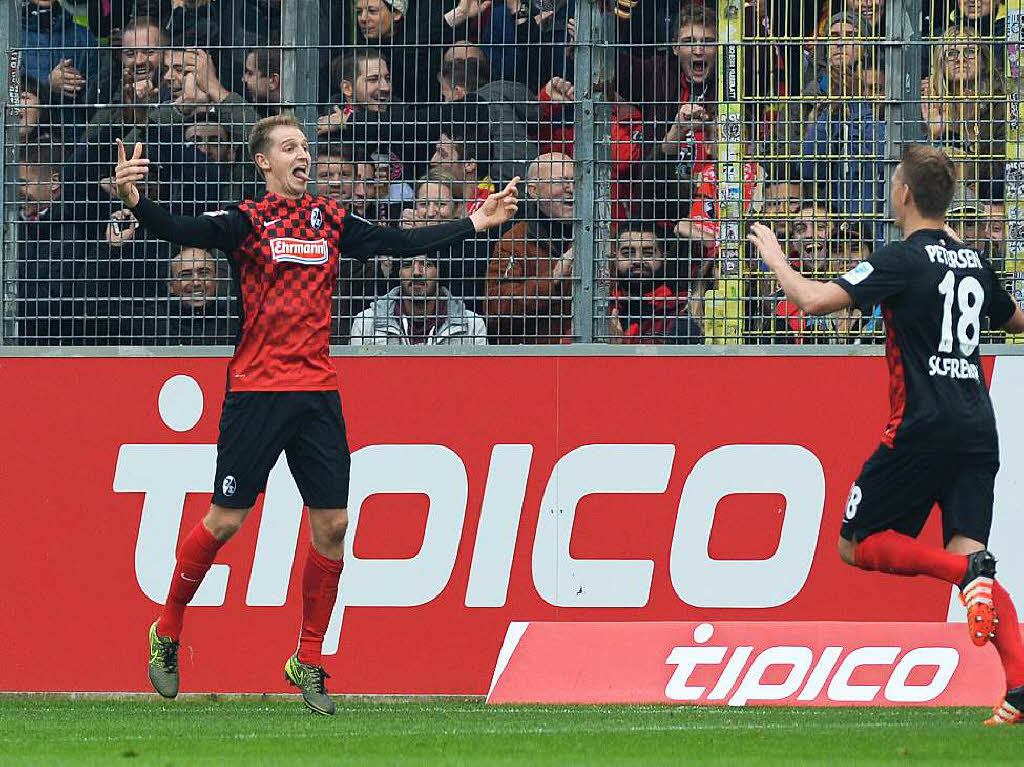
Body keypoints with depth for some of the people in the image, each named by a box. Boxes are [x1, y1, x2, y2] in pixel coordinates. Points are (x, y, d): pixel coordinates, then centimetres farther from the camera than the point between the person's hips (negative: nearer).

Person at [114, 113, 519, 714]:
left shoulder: (331, 221, 11)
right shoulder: (247, 220, -3)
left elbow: (400, 243, 19)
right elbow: (185, 232, -18)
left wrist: (473, 225, 19)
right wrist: (136, 202, -37)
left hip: (318, 392, 4)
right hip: (257, 392, -4)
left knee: (332, 524, 1)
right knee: (225, 521, -3)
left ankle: (309, 663, 12)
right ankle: (167, 635, 17)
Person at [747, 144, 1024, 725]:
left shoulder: (904, 258, -7)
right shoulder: (973, 261, 13)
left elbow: (815, 300, -17)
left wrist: (775, 260, 3)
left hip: (922, 426, -6)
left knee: (857, 546, 7)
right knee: (968, 555, 2)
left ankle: (968, 572, -21)